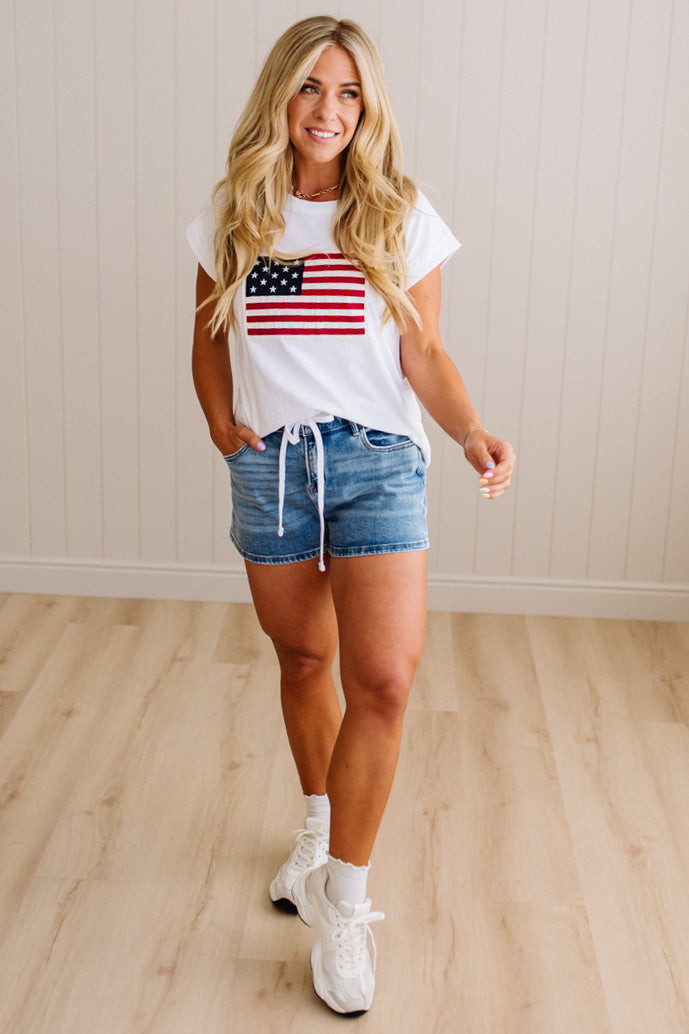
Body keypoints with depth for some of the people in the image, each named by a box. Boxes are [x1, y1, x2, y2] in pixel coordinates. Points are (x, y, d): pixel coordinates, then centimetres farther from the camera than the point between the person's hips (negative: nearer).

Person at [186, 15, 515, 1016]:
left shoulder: (401, 218, 0)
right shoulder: (233, 216, 6)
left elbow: (424, 354, 0)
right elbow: (208, 342, 15)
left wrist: (473, 430, -16)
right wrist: (223, 426, 0)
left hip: (376, 461, -2)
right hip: (269, 465, 3)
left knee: (384, 678, -12)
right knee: (303, 659, 16)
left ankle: (340, 900, 1)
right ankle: (319, 829, 39)